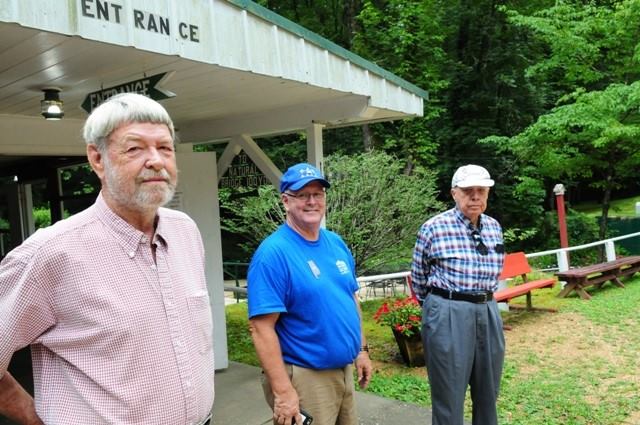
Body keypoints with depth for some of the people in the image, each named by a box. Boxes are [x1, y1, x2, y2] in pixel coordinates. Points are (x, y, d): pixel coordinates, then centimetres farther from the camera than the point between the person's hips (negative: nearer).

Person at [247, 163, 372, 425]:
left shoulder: (336, 244, 5)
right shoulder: (274, 253, -19)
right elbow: (261, 328, -22)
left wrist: (362, 349, 14)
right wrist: (283, 390, -23)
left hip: (344, 370, 8)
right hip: (304, 377, -7)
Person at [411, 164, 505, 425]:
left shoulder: (494, 227, 6)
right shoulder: (434, 227, -10)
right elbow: (418, 277, 1)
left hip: (488, 313, 6)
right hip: (448, 316, -5)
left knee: (488, 393, 17)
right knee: (449, 397, 5)